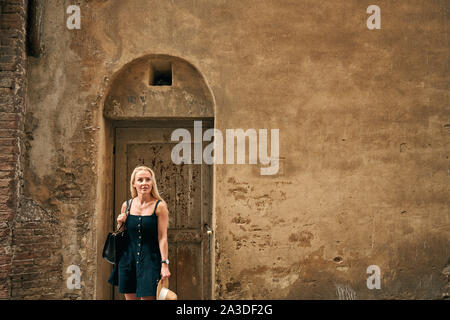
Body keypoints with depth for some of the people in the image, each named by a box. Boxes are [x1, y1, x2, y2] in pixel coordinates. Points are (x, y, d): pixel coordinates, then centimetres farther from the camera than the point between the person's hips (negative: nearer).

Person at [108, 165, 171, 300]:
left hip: (150, 260, -4)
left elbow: (162, 237, -9)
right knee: (130, 296, 11)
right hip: (128, 259, 4)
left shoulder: (159, 206, -7)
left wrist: (164, 264, -13)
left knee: (147, 296, -4)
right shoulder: (126, 205, 5)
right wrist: (120, 224, -4)